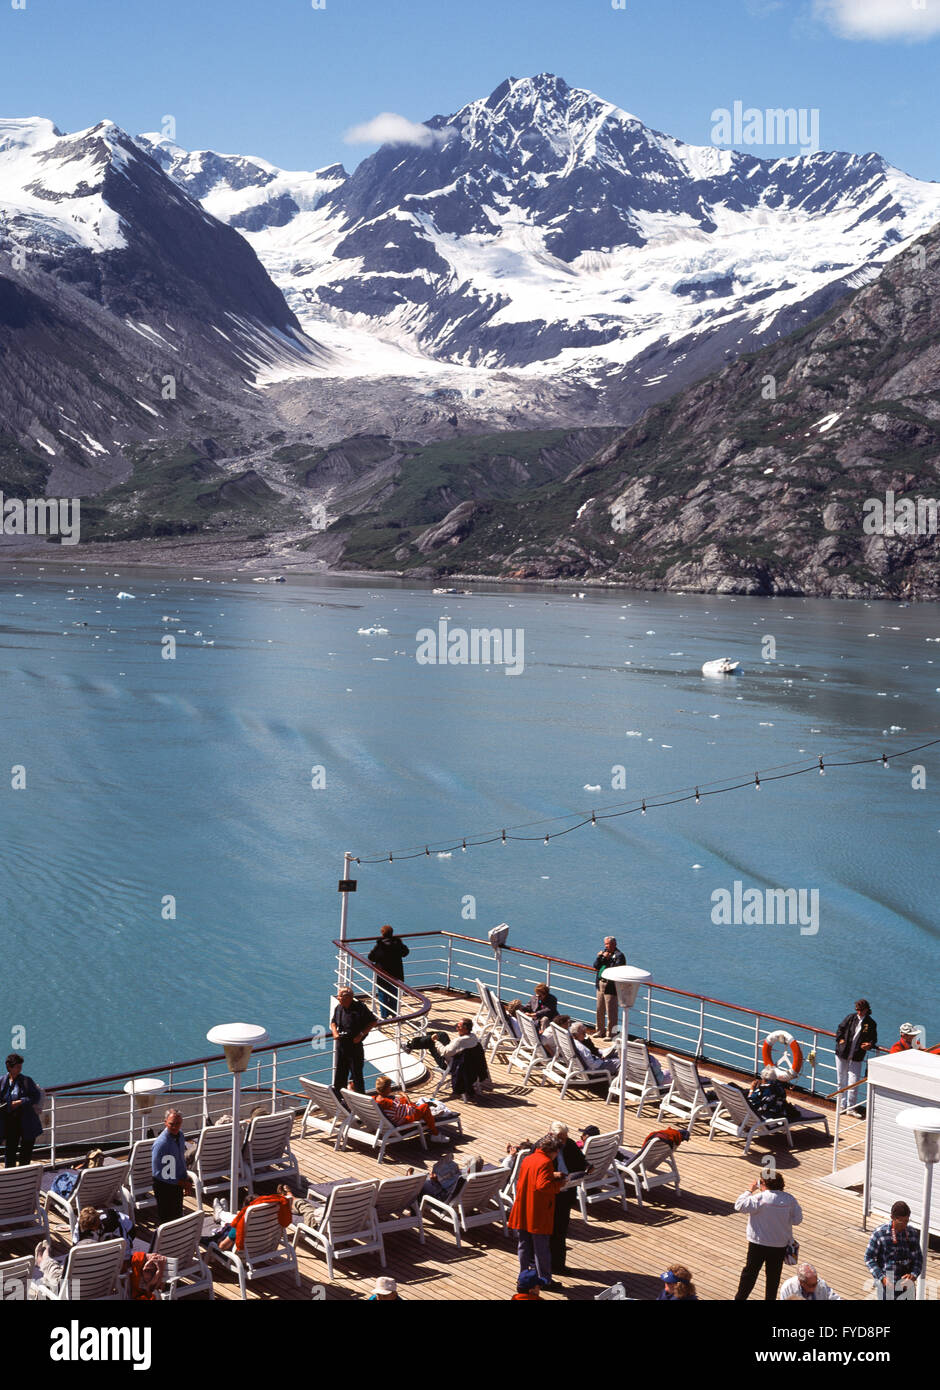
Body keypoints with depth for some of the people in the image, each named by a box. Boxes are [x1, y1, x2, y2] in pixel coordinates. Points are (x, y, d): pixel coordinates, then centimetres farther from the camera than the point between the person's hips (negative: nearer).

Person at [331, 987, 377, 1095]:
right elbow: (333, 1022, 20)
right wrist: (335, 1032, 0)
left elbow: (373, 1021, -6)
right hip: (341, 1044, 5)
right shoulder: (338, 1008, 4)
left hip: (355, 1045, -5)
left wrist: (361, 1034, -13)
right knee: (339, 1074, 11)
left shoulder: (359, 1008, -13)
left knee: (357, 1073, 2)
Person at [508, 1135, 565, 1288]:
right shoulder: (546, 1162, -17)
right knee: (541, 1248, 4)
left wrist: (552, 1175, 15)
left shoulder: (527, 1159, 9)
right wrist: (558, 1185, -12)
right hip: (538, 1215, -7)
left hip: (522, 1212, 7)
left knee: (524, 1245, 17)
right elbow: (542, 1185, -27)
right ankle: (544, 1280, 12)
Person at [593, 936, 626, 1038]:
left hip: (611, 986, -8)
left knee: (610, 1012, -4)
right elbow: (596, 967, 10)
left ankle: (610, 1033, 4)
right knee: (600, 1010, 16)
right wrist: (599, 957, -5)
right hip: (600, 984, 8)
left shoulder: (619, 955, -8)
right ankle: (601, 1031, 29)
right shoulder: (603, 953, 14)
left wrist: (608, 959, -20)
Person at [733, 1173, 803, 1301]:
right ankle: (770, 1299, 23)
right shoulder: (790, 1199, -6)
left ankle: (740, 1298, 19)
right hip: (780, 1244, 3)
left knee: (750, 1271, 11)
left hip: (759, 1243, -3)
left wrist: (750, 1190, -7)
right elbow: (797, 1220, 0)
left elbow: (739, 1205, -18)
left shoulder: (760, 1198, -20)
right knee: (774, 1274, 16)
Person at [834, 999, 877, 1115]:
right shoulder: (850, 1017, 2)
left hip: (857, 1057, -2)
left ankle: (851, 1107, 9)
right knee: (841, 1081, 10)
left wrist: (870, 1044, -13)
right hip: (842, 1053, 2)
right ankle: (841, 1105, 25)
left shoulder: (871, 1023, 0)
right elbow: (840, 1029, 10)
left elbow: (873, 1039, 7)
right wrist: (840, 1039, -5)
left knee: (853, 1083, -5)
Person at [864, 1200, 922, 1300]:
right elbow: (869, 1258, -6)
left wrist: (914, 1275, -10)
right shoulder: (879, 1233, -11)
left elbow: (918, 1258, 9)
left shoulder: (913, 1233, 0)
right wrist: (882, 1277, -17)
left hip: (905, 1284, 3)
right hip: (886, 1284, -3)